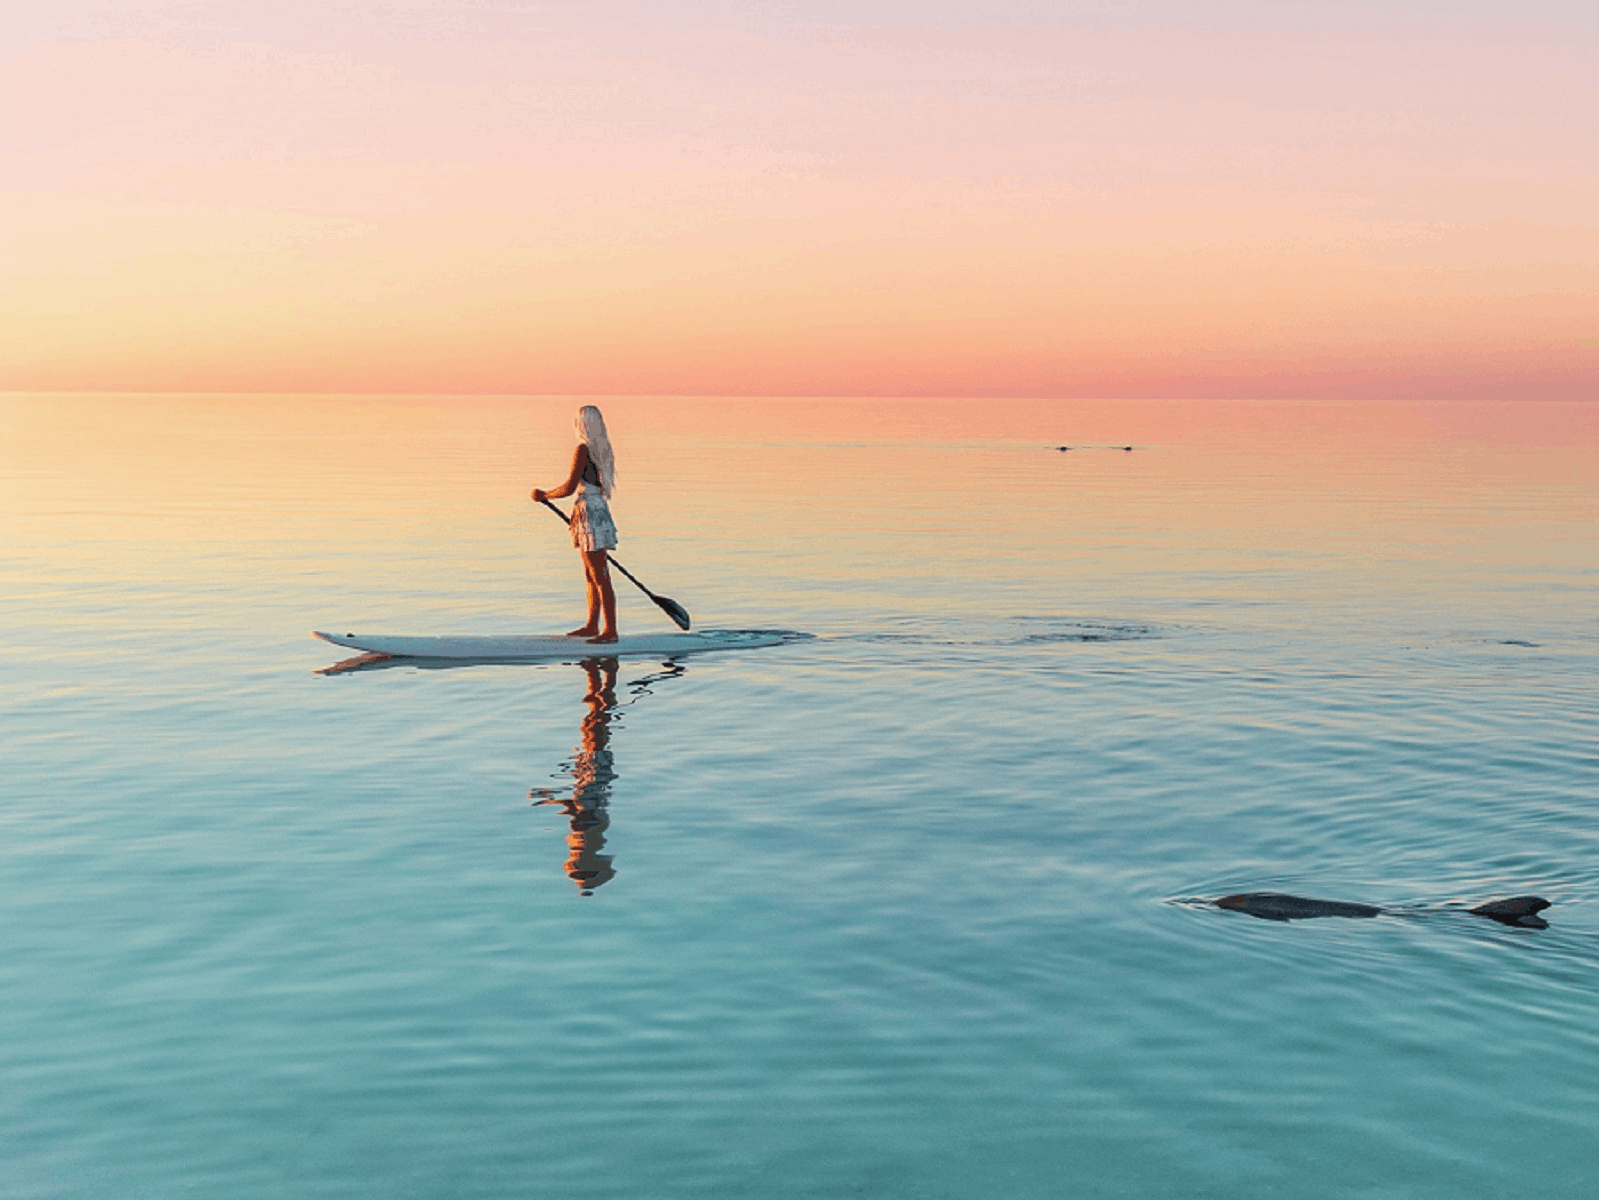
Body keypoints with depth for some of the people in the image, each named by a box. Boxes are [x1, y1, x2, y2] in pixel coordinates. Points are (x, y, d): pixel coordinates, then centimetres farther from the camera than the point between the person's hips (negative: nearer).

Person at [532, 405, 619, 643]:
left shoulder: (583, 450, -15)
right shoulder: (603, 449, 11)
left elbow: (569, 488, -17)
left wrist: (544, 495, -1)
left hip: (590, 515, -9)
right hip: (600, 512, 9)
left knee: (600, 576, -6)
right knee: (591, 576, 17)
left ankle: (610, 630, -4)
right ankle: (592, 625, 25)